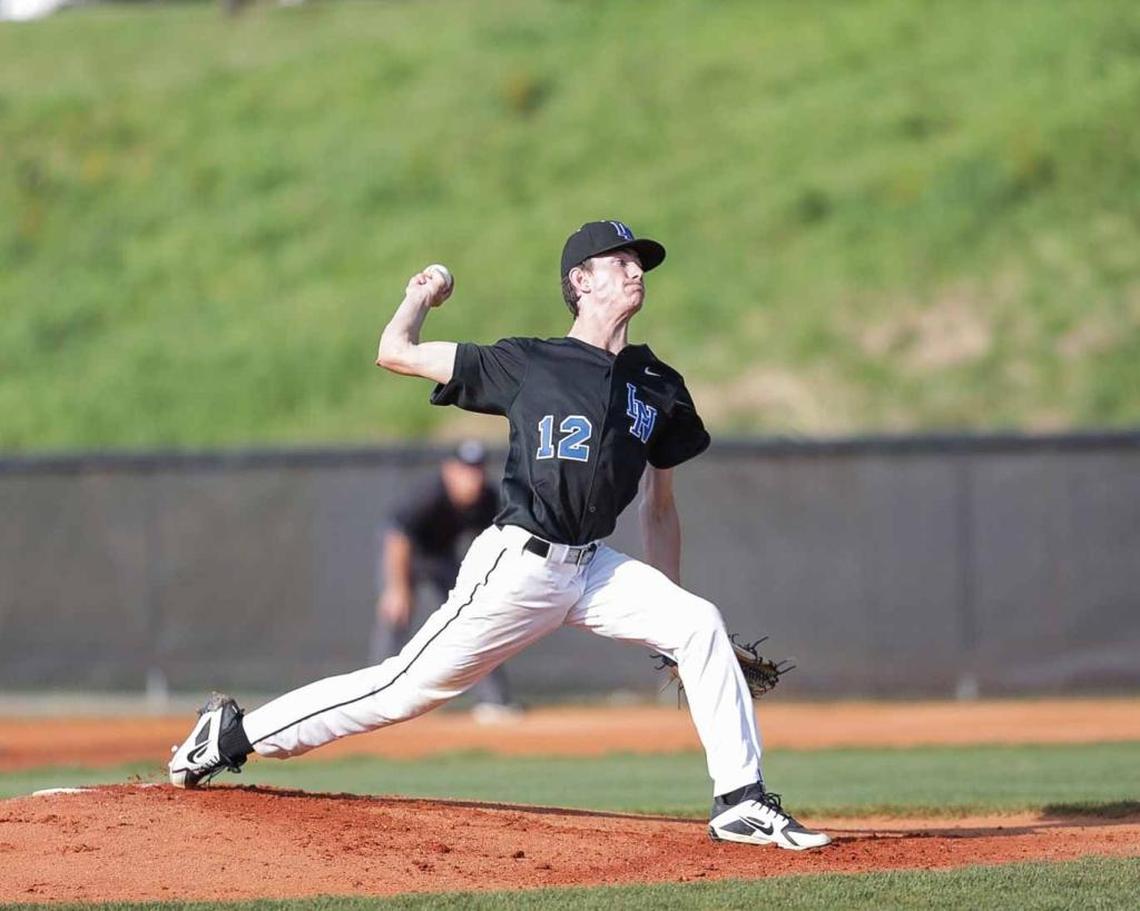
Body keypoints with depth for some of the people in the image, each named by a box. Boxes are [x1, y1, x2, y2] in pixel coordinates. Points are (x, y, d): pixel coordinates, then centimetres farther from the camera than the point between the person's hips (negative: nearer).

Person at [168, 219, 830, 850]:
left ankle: (742, 804, -13)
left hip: (594, 567, 5)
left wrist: (666, 604, 15)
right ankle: (236, 734, 10)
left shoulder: (658, 387, 10)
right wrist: (422, 297, 18)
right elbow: (395, 353, 0)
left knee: (699, 626, -15)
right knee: (411, 686, -4)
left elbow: (659, 505, 19)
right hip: (518, 564, -5)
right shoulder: (528, 364, -2)